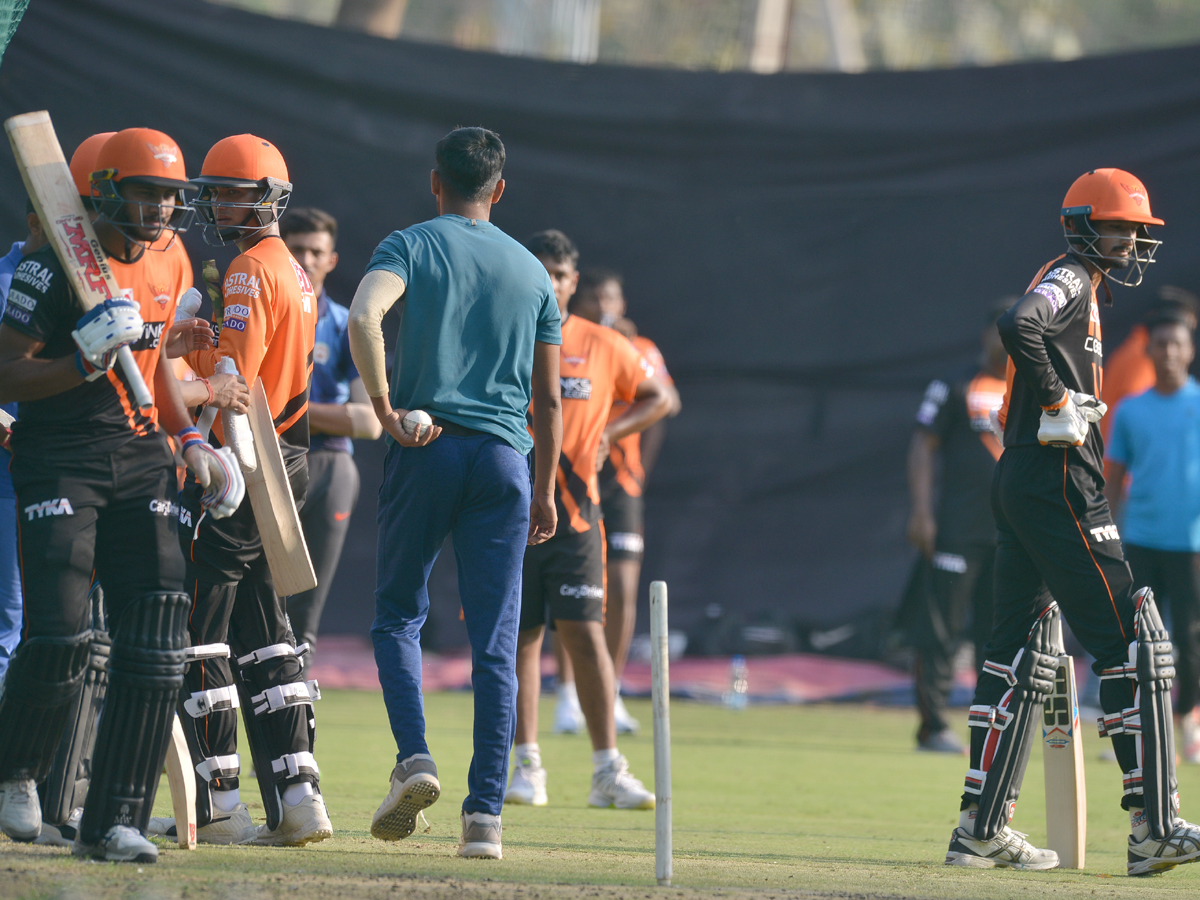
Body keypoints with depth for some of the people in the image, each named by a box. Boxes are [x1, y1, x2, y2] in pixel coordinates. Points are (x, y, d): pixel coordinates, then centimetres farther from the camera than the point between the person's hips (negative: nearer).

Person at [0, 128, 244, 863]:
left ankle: (115, 821, -1)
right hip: (61, 460, -6)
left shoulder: (167, 269, 11)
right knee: (61, 631, -16)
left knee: (158, 631, -6)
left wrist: (190, 440, 16)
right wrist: (86, 359, -24)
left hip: (140, 457, 6)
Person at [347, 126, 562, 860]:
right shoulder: (532, 271, 14)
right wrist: (544, 491, 19)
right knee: (495, 641, 2)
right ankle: (486, 814, -3)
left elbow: (365, 317, -18)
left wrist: (385, 407, -12)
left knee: (398, 612, 14)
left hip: (425, 449, -2)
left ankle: (414, 756, -8)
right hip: (505, 456, 2)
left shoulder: (411, 247, 4)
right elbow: (549, 398, 13)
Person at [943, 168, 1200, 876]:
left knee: (1024, 654, 11)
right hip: (1058, 483, -11)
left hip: (1018, 484, 11)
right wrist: (1057, 401, -20)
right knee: (1134, 644, -10)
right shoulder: (1072, 279, -9)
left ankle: (983, 830, 12)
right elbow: (1019, 326, -28)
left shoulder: (1081, 285, 22)